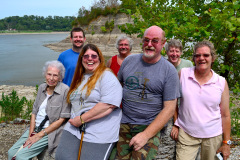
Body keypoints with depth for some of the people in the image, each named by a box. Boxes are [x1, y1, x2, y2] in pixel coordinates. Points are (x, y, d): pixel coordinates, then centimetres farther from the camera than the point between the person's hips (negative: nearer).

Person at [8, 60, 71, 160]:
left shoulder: (65, 90, -15)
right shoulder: (42, 87, 6)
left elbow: (62, 119, -15)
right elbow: (34, 111, 9)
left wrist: (39, 135, -13)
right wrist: (31, 134, -3)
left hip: (51, 132, -6)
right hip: (35, 128, 6)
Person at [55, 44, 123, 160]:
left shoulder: (106, 76, -8)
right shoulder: (80, 78, 17)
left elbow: (108, 105, -21)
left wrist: (81, 119, -16)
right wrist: (74, 120, 8)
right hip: (74, 128, 6)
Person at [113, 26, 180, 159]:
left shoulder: (169, 71, -4)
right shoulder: (129, 60, 6)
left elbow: (169, 108, -7)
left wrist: (146, 135, -14)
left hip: (151, 127, -2)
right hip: (123, 123, 3)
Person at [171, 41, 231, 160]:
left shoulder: (221, 82, -2)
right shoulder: (183, 74, -4)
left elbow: (225, 115, 3)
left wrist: (226, 142, 4)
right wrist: (176, 124, 1)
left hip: (213, 136, 1)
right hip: (186, 134, -1)